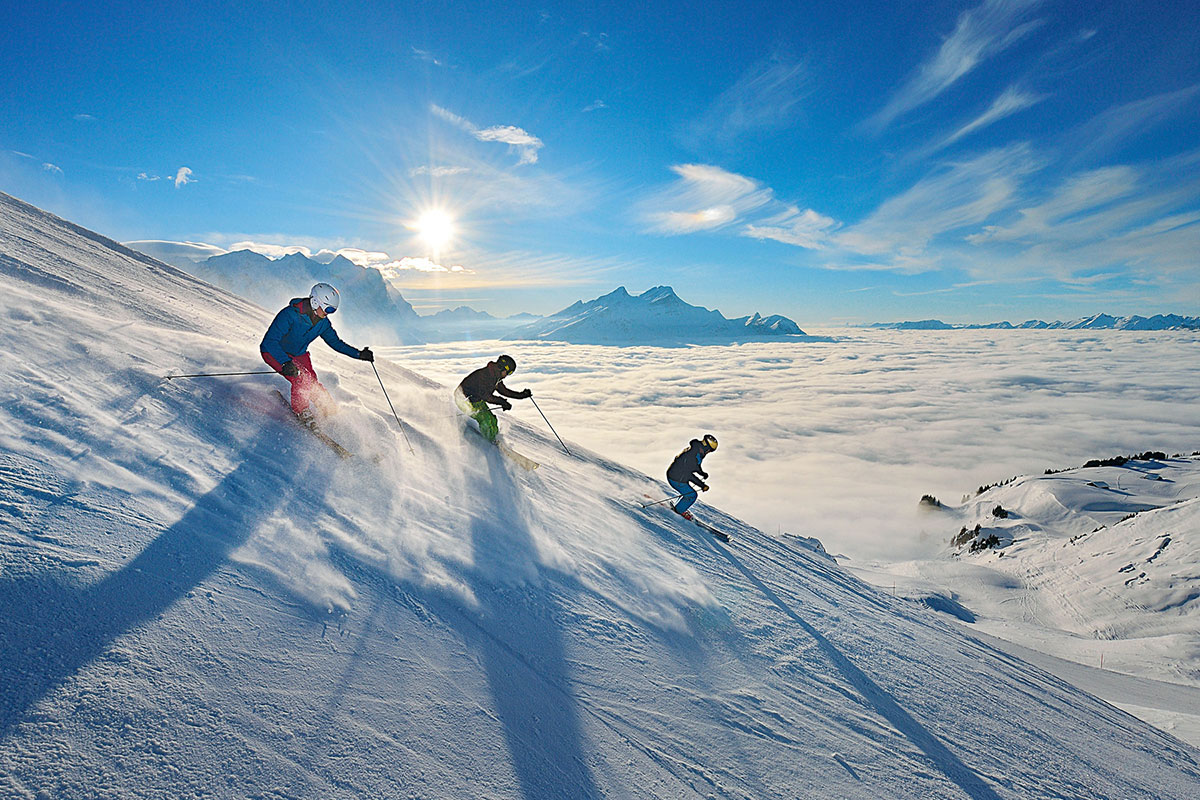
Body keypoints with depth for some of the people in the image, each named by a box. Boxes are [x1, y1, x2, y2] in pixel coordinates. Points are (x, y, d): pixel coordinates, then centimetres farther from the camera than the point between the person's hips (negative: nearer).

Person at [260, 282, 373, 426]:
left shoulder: (323, 323, -11)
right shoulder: (290, 315, -32)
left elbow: (336, 342, 4)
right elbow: (270, 341, -34)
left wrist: (359, 354, -6)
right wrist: (285, 363, -47)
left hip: (298, 355, 6)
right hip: (274, 352, -5)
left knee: (313, 385, -7)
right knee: (300, 380, -26)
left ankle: (331, 413, 12)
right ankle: (302, 412, -1)